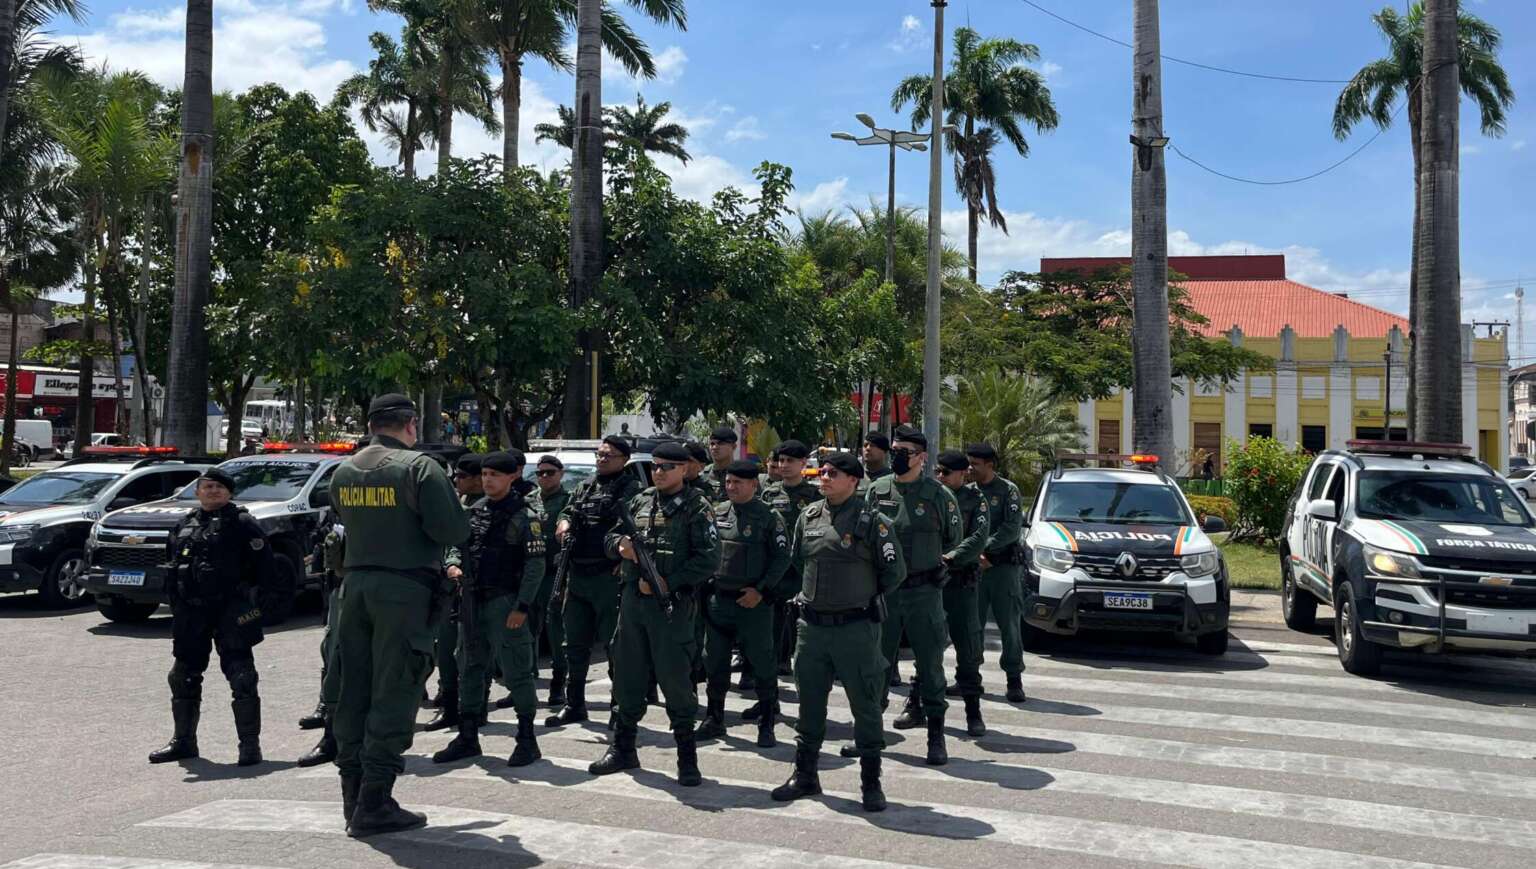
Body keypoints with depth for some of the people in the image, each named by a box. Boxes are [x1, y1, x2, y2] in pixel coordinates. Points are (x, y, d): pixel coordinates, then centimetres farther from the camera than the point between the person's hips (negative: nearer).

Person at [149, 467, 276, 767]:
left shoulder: (241, 523, -4)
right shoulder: (185, 525, 15)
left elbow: (263, 561, -8)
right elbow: (174, 567, 23)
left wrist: (259, 600, -12)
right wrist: (176, 605, 16)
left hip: (230, 611, -6)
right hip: (191, 613, 7)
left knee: (241, 677, -7)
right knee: (183, 676, 14)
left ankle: (250, 744, -1)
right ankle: (184, 741, 28)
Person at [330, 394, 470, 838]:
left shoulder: (344, 472, 10)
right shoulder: (420, 467, -10)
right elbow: (453, 530, -15)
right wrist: (449, 501, 5)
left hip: (355, 584, 7)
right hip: (404, 589, -7)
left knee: (355, 691, 12)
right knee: (393, 695, -2)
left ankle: (353, 796, 19)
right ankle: (373, 805, -1)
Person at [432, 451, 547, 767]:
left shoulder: (525, 515, -9)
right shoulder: (476, 511, 11)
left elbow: (535, 565, -12)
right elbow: (457, 544, 20)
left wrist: (522, 607, -17)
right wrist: (453, 564, -3)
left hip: (506, 602, -7)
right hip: (472, 599, 7)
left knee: (516, 671, -3)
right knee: (470, 669, 13)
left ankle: (527, 740, 7)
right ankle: (467, 738, 24)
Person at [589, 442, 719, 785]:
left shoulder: (695, 507, -5)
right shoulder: (639, 502, 13)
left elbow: (708, 558, -12)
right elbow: (611, 535, 21)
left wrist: (667, 582, -17)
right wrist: (620, 544, -4)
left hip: (672, 604, -6)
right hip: (633, 600, 6)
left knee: (675, 679, -3)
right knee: (627, 676, 13)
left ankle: (687, 757, 8)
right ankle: (623, 749, 26)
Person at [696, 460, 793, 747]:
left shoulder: (769, 517, -6)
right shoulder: (717, 513, 8)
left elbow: (782, 558, -7)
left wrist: (761, 590, -14)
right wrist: (704, 586, 5)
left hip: (754, 603, -5)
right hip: (718, 600, 5)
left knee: (762, 664, 1)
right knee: (714, 662, 12)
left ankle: (767, 725, 12)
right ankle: (714, 719, 26)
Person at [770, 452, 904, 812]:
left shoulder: (872, 522, -9)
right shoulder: (808, 517, 7)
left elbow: (894, 572, -4)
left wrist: (863, 597, 2)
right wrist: (813, 594, 13)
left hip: (856, 627, -5)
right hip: (812, 625, 5)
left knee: (865, 705, 4)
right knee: (809, 703, 13)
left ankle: (871, 782, 16)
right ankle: (805, 775, 26)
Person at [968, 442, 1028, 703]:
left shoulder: (1007, 490, -2)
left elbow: (1012, 529, -11)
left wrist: (985, 548, -16)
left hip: (1003, 566, -4)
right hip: (973, 567, 4)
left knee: (1009, 624, -1)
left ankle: (1014, 680, 7)